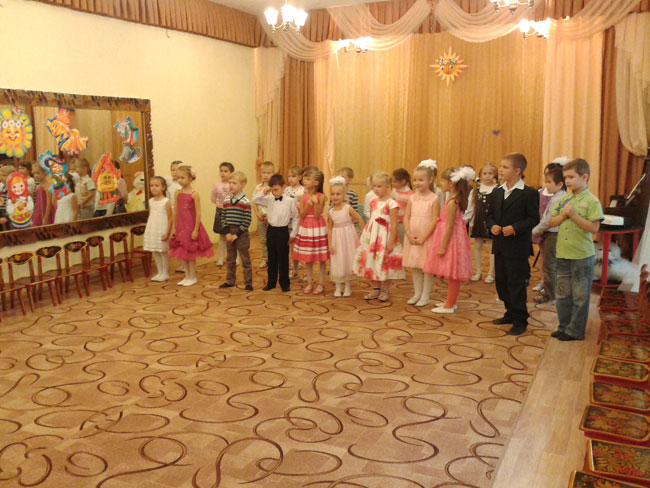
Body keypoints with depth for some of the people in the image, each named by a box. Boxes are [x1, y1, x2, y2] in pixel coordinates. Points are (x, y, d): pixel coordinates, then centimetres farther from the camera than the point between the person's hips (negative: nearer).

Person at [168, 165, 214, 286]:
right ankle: (187, 276, 25)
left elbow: (198, 213, -13)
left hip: (191, 227, -6)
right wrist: (173, 227, 5)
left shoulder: (194, 194, -12)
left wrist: (196, 230, -16)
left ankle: (193, 277, 18)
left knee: (190, 254, 4)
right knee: (182, 254, 12)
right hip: (180, 227, 6)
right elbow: (175, 211, 7)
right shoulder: (178, 193, 4)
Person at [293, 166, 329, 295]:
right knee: (308, 258, 11)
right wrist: (308, 205, -18)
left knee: (321, 257, 3)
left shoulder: (321, 197, -10)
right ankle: (309, 282, 22)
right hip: (306, 228, 4)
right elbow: (301, 215, -4)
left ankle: (321, 283, 13)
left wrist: (316, 203, -25)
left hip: (318, 228, -4)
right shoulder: (303, 196, 2)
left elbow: (317, 215, -14)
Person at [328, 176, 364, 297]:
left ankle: (347, 287, 22)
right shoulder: (331, 211, -1)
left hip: (348, 237, -2)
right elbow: (330, 228, 2)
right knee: (337, 263, 6)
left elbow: (360, 219, -7)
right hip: (336, 238, 3)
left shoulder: (348, 208, -11)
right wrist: (330, 243, -3)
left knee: (348, 261, 7)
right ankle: (338, 288, 19)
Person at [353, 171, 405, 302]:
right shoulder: (373, 201, 8)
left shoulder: (391, 203, -12)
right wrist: (365, 236, 14)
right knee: (372, 262, 10)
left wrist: (391, 243, -16)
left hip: (384, 236, -6)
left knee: (385, 264, 1)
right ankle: (375, 289, 22)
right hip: (371, 236, 6)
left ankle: (384, 291, 15)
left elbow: (394, 224, -13)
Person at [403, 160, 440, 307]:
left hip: (427, 238, -5)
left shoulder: (434, 199, -8)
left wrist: (423, 237, -17)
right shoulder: (412, 198, 5)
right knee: (414, 266, 11)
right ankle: (417, 294, 24)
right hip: (412, 238, 5)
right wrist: (409, 235, -10)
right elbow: (406, 217, 3)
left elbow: (435, 220, -13)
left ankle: (425, 296, 12)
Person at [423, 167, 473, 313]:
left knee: (452, 275, 0)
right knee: (452, 276, 17)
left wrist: (443, 247, -18)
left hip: (451, 239, -9)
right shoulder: (457, 200, 8)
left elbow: (449, 227, -20)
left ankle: (449, 306, 9)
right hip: (453, 238, 9)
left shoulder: (452, 203, -20)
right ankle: (451, 302, 28)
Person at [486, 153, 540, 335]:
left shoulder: (529, 193, -9)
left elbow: (533, 219, -12)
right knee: (501, 282, 14)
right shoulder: (496, 192, 10)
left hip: (518, 247, -7)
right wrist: (492, 226, -6)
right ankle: (511, 313, 31)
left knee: (516, 284, -2)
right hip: (499, 245, 7)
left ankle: (520, 321, 10)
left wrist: (515, 228, -23)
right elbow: (490, 214, 14)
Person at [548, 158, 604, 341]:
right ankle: (564, 327, 27)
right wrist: (563, 215, -11)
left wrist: (573, 215, -21)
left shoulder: (591, 201, -10)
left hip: (582, 256, -6)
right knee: (562, 294, 14)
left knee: (580, 296, 5)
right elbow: (551, 222, 7)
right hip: (563, 254, 6)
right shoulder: (563, 200, 7)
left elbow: (594, 228, -17)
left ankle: (575, 331, 15)